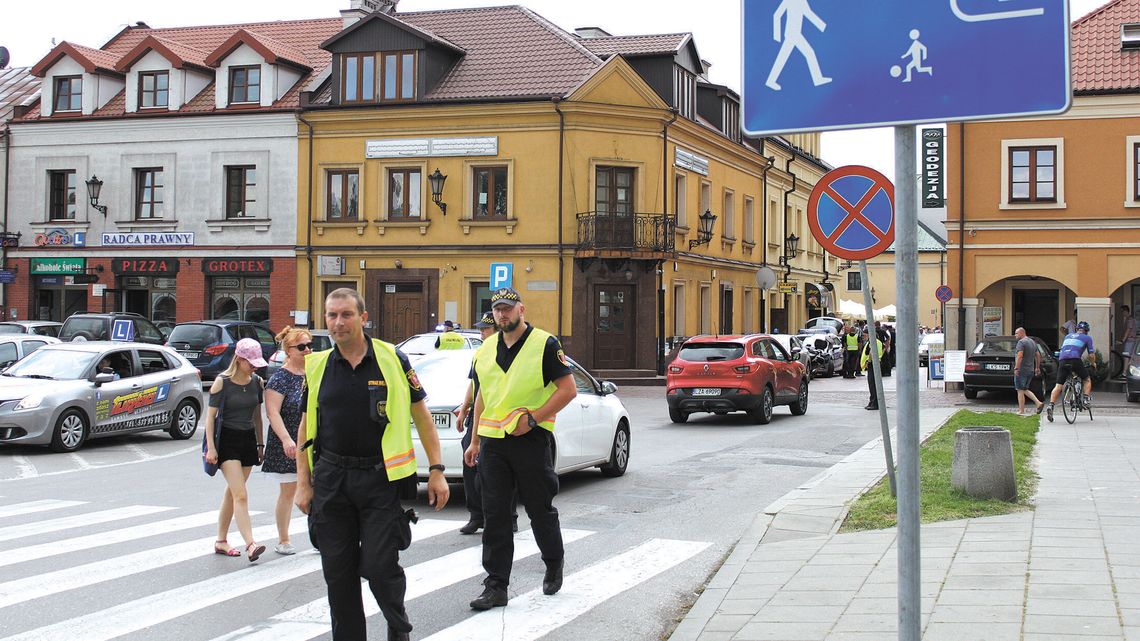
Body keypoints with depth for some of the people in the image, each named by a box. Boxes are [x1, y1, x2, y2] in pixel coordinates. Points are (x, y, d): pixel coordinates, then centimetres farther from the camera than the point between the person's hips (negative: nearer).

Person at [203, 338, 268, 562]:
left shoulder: (257, 382, 6)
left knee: (232, 493, 12)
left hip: (248, 440, 6)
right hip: (227, 440, -5)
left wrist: (260, 444, 16)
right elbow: (210, 416, -8)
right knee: (241, 495, -14)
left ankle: (221, 541, 21)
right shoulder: (222, 382, -9)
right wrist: (210, 447, -13)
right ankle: (250, 544, -20)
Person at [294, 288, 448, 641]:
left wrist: (436, 471, -1)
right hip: (331, 480, 3)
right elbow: (306, 426, 12)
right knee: (338, 572, 7)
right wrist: (303, 483, 6)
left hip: (382, 479, -3)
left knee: (379, 566, -6)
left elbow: (422, 416, 3)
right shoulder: (317, 367, 7)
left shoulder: (392, 360, -2)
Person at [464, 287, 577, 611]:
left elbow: (568, 389, -9)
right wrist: (475, 442, 17)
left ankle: (554, 565, 32)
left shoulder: (545, 344, -5)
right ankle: (496, 586, 7)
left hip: (531, 440, -5)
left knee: (540, 510, 7)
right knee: (494, 515, 3)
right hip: (492, 443, 5)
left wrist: (533, 417, -16)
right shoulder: (485, 350, 13)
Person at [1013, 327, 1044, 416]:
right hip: (1030, 370, 9)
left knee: (1020, 391, -3)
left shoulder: (1021, 342, -13)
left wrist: (1016, 368, -24)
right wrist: (1037, 368, 24)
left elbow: (1020, 356, -24)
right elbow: (1038, 356, 19)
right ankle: (1038, 403, 4)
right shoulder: (1032, 342, 16)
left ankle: (1021, 411, -1)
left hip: (1021, 371, -9)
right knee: (1025, 390, 18)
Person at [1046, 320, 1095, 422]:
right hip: (1075, 360, -3)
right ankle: (1087, 398, 5)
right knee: (1087, 379, 21)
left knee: (1058, 385, 0)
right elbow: (1091, 355, 14)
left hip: (1063, 361, 3)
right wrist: (1093, 363, 33)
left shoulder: (1068, 336, 29)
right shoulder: (1087, 338, 17)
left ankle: (1050, 406, -14)